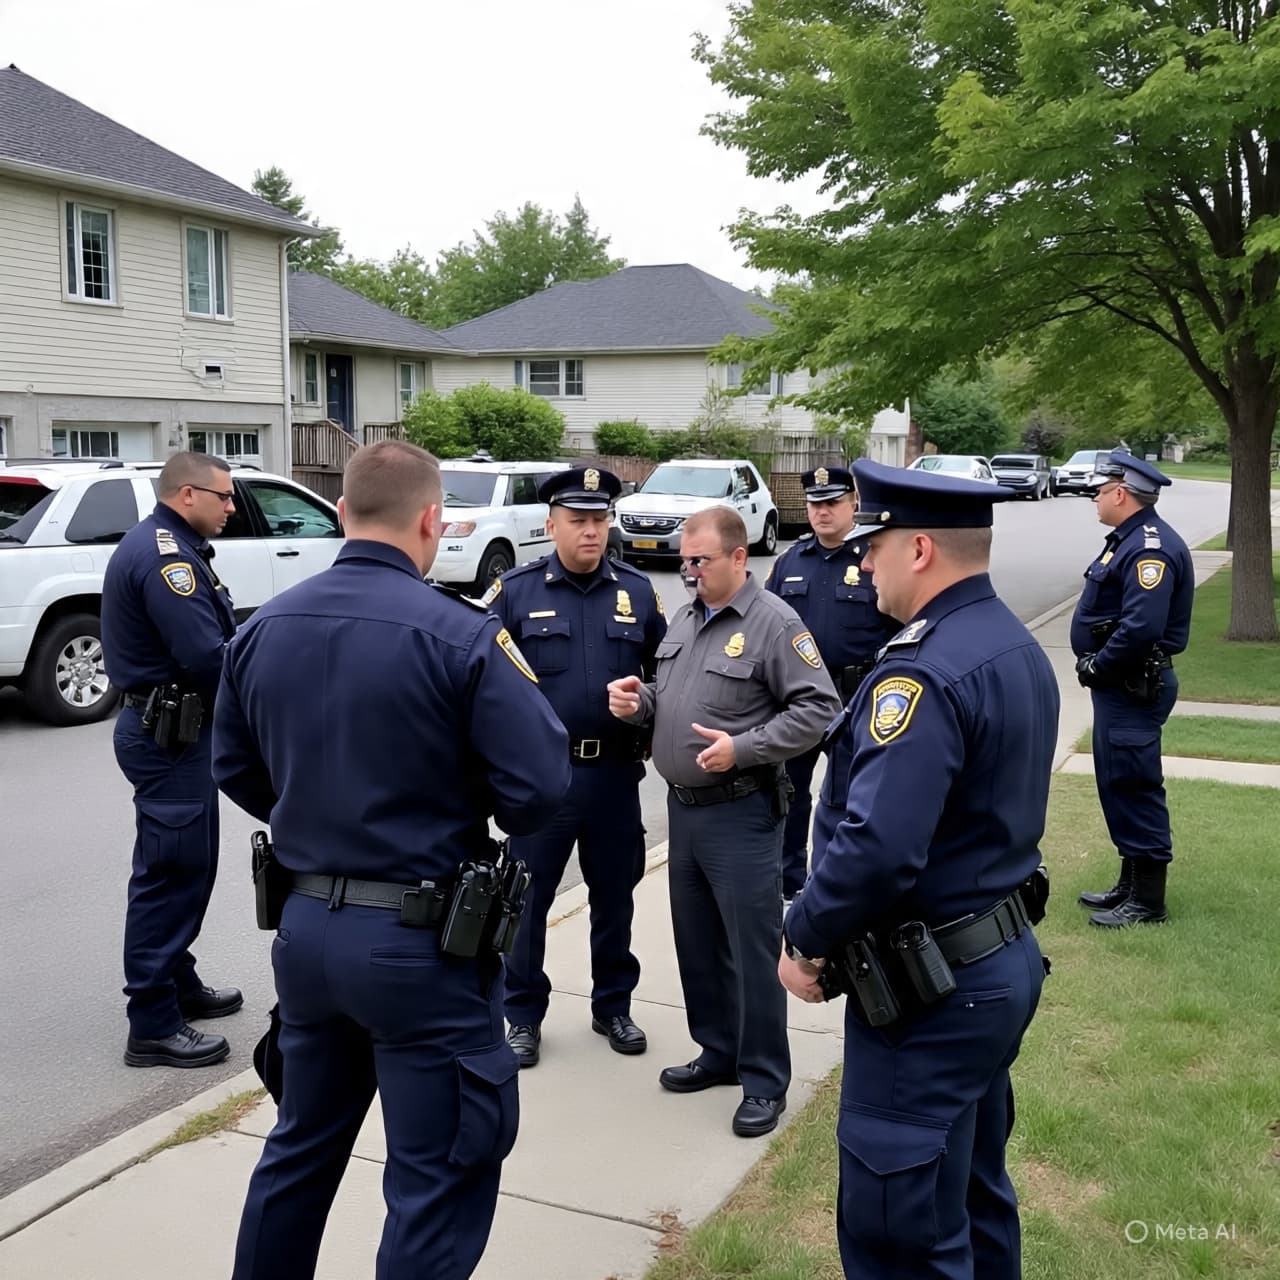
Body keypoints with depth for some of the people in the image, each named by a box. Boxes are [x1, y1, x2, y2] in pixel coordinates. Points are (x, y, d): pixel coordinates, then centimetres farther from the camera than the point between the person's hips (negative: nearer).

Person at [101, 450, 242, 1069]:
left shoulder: (171, 546, 15)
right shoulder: (163, 554, -20)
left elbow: (211, 634, 12)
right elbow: (208, 658, -27)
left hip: (172, 730, 11)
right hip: (168, 736, -11)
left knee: (190, 865, 20)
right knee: (169, 872, -5)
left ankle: (179, 984, 34)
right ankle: (153, 1027, 2)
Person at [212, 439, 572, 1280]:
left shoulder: (264, 628, 1)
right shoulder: (463, 635, -17)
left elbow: (236, 771, 12)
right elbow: (540, 791, -18)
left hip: (304, 925, 7)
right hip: (422, 943, -6)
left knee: (302, 1145, 25)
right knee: (441, 1180, 8)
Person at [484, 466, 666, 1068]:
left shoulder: (638, 590, 3)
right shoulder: (516, 590, -4)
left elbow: (664, 674, 9)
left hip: (616, 773, 2)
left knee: (614, 895, 15)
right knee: (527, 896, 8)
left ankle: (613, 1006, 32)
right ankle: (523, 1015, 24)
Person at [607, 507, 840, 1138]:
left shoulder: (775, 624, -12)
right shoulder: (685, 619, 12)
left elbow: (818, 707, -16)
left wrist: (743, 748, -23)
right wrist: (638, 701, -1)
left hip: (740, 813, -8)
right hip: (682, 804, 8)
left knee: (752, 948, 1)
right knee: (697, 940, 17)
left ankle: (764, 1080, 14)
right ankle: (719, 1052, 33)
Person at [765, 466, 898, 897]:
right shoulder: (791, 560, 7)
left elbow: (902, 632, -7)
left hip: (854, 700, -5)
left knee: (841, 797, 5)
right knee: (787, 788, 14)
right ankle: (787, 878, 29)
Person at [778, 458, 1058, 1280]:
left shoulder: (926, 672, -24)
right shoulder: (1020, 648, 7)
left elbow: (878, 848, -32)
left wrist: (805, 939, -15)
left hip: (930, 985, -10)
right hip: (1004, 955, 10)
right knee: (975, 1193, 24)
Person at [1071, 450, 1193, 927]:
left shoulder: (1151, 548, -21)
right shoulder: (1130, 539, 13)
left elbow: (1141, 628, -30)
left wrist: (1097, 667, -17)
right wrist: (1096, 665, 7)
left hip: (1134, 689, -11)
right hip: (1121, 685, 11)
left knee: (1134, 787, -4)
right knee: (1118, 782, 17)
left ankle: (1148, 900, 6)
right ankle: (1131, 883, 29)